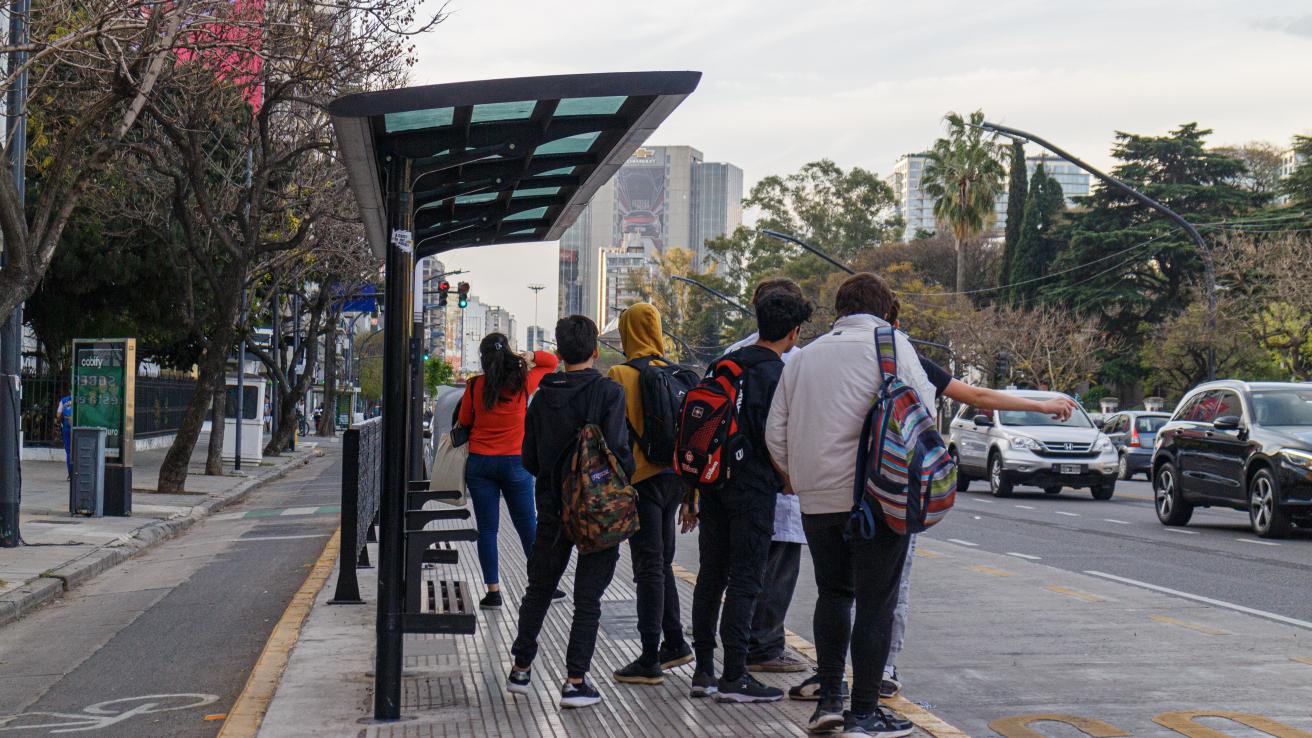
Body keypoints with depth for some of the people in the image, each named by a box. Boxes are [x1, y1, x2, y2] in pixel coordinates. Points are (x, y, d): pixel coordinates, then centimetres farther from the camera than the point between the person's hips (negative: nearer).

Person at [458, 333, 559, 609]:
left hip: (480, 462, 0)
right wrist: (529, 357, -1)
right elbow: (551, 362, 11)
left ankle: (493, 591, 2)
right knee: (528, 526, 10)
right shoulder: (523, 383, -4)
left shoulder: (475, 386, -5)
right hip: (515, 462, 0)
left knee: (487, 529, 4)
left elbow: (464, 421, 7)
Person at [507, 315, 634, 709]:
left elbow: (529, 459, 5)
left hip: (552, 508, 4)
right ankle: (575, 681, -1)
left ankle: (521, 668, 26)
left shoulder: (543, 396, 2)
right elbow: (618, 450, -17)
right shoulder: (609, 392, -12)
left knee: (539, 589, 18)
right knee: (588, 597, 2)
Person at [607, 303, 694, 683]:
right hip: (673, 476, 6)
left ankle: (650, 660, 0)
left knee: (649, 567, -3)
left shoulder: (620, 376, -11)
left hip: (641, 478, -6)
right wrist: (690, 489, 18)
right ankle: (675, 643, 25)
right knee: (662, 562, 19)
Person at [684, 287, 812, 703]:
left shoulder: (723, 365, 12)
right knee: (745, 582, -3)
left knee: (710, 577, 11)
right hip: (753, 491, -7)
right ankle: (733, 677, -2)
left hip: (712, 485, 7)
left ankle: (703, 671, 16)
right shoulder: (778, 375, -10)